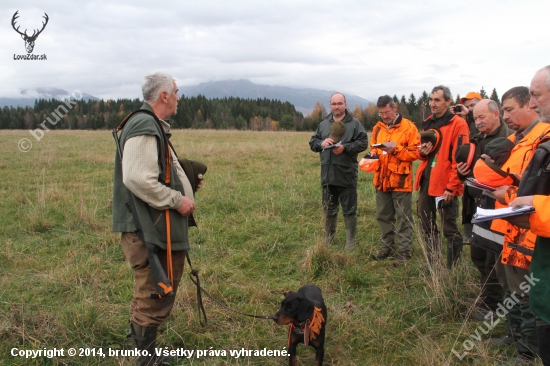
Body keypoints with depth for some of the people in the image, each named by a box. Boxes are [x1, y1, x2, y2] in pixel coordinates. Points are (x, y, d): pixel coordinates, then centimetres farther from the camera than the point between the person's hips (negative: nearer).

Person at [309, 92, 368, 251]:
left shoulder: (354, 124, -1)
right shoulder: (323, 124, 13)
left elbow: (363, 142, -8)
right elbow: (312, 142, 13)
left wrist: (345, 148, -20)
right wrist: (321, 143, -9)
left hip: (347, 174, -4)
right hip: (328, 174, 4)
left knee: (349, 210, 4)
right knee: (329, 209, 15)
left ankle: (350, 241, 15)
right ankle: (328, 238, 30)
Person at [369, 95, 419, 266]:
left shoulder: (409, 127, -7)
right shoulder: (378, 128, 10)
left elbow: (415, 152, -10)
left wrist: (395, 149, -20)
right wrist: (373, 153, -2)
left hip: (401, 181, -6)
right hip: (382, 180, 6)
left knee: (403, 218, 2)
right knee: (383, 216, 15)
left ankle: (405, 252, 10)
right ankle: (386, 247, 28)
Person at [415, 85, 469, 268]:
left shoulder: (458, 124, -7)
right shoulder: (428, 123, 16)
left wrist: (451, 187, -17)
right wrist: (422, 152, 1)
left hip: (445, 184, -8)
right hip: (426, 180, 8)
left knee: (449, 229, -1)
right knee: (426, 225, 14)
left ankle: (452, 269, 10)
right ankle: (432, 263, 27)